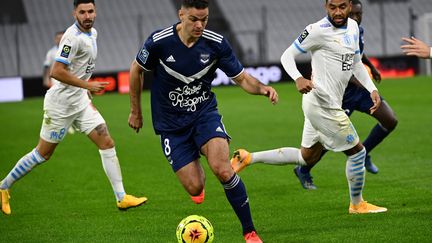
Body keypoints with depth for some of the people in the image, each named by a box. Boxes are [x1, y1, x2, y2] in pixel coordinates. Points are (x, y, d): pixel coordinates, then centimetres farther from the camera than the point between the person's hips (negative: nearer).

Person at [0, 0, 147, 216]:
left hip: (79, 101, 8)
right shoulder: (73, 37, -21)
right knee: (43, 153, 2)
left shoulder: (92, 33, 8)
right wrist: (87, 85, -23)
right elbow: (57, 72, -26)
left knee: (107, 143, -2)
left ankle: (121, 198, 0)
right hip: (61, 103, -8)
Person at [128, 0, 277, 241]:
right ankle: (199, 175, 35)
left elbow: (242, 78, -3)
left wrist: (262, 88, -25)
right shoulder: (159, 41, -16)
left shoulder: (217, 43, -12)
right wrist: (135, 111, 10)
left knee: (222, 170, -25)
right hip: (172, 124, 0)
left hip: (205, 113, 0)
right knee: (195, 188, -8)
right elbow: (136, 70, 3)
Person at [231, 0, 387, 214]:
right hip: (324, 105, -9)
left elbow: (355, 63, 22)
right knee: (357, 151, 3)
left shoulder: (353, 27, 10)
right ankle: (357, 204, 23)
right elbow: (287, 55, -11)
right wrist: (298, 79, -29)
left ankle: (249, 158, 21)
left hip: (318, 105, 9)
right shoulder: (318, 31, -16)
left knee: (306, 157, 19)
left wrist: (372, 89, 11)